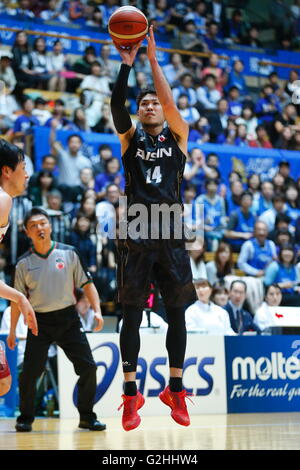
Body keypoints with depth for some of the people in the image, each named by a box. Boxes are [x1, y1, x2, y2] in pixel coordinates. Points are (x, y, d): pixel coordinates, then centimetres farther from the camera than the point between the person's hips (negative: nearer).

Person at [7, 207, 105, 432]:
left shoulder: (68, 253, 1)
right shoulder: (24, 263, 2)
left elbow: (87, 284, 4)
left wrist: (97, 311, -8)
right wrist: (12, 330, 6)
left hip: (68, 319, 0)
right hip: (39, 322, 0)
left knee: (88, 367, -5)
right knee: (30, 372, -8)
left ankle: (87, 416, 10)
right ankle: (25, 418, 10)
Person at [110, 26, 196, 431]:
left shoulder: (177, 135, 10)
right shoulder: (131, 138, 10)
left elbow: (170, 100, -7)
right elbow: (116, 105, -8)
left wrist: (153, 58, -8)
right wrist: (127, 64, -13)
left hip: (171, 237, 1)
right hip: (137, 237, 0)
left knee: (177, 315, 6)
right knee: (132, 317, 0)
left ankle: (175, 390, 17)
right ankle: (131, 395, 6)